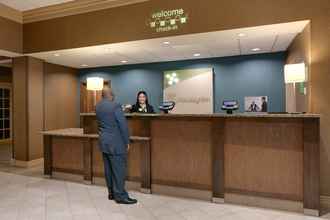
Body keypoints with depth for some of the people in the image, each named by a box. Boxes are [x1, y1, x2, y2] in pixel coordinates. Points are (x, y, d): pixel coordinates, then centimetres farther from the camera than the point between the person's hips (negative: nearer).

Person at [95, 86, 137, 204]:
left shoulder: (98, 106, 7)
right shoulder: (115, 106, -16)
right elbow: (123, 125, -16)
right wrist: (127, 141, -5)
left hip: (103, 142, 8)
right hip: (116, 143, -8)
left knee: (108, 169, 14)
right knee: (119, 169, 0)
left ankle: (111, 192, 25)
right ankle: (120, 196, 7)